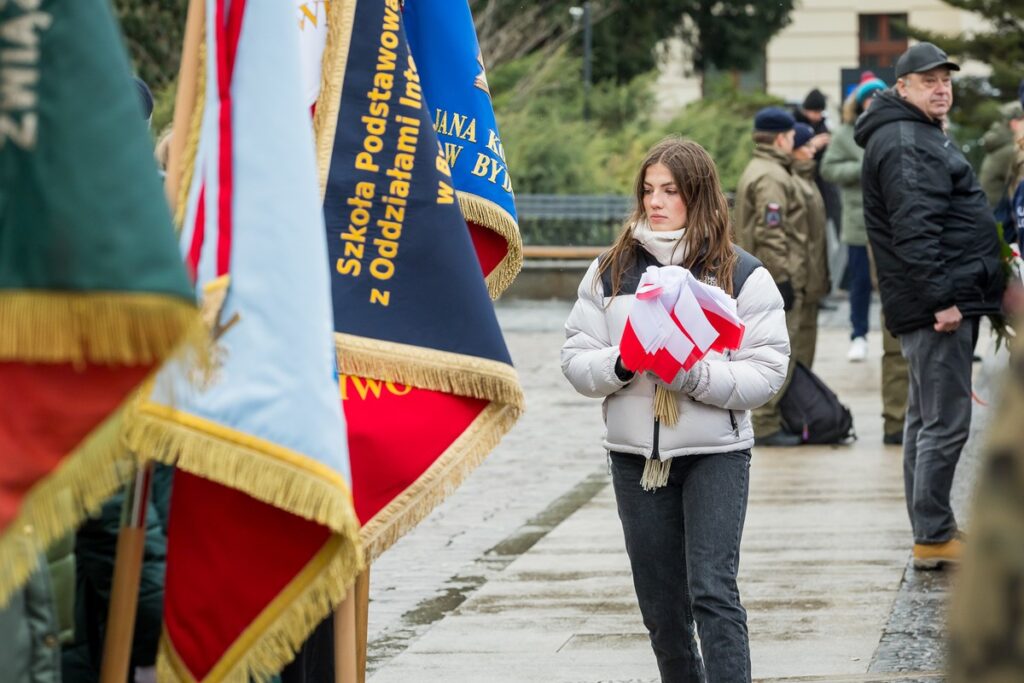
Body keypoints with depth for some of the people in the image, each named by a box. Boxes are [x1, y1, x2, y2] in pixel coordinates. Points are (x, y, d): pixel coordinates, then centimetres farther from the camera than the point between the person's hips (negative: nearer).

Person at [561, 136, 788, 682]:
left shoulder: (742, 275, -3)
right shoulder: (610, 270, 6)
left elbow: (765, 373, -8)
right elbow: (576, 359, 4)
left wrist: (693, 374, -22)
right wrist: (620, 365, -17)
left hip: (715, 452, -4)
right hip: (635, 454, 4)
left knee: (712, 591, -14)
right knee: (661, 606, 11)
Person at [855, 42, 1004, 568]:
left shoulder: (923, 137, 21)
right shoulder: (904, 144, -14)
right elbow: (914, 230, -23)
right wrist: (941, 299, -25)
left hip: (947, 304, 11)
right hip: (937, 305, -11)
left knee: (927, 420, 14)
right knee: (946, 421, -9)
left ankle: (932, 533, 21)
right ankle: (934, 538, -6)